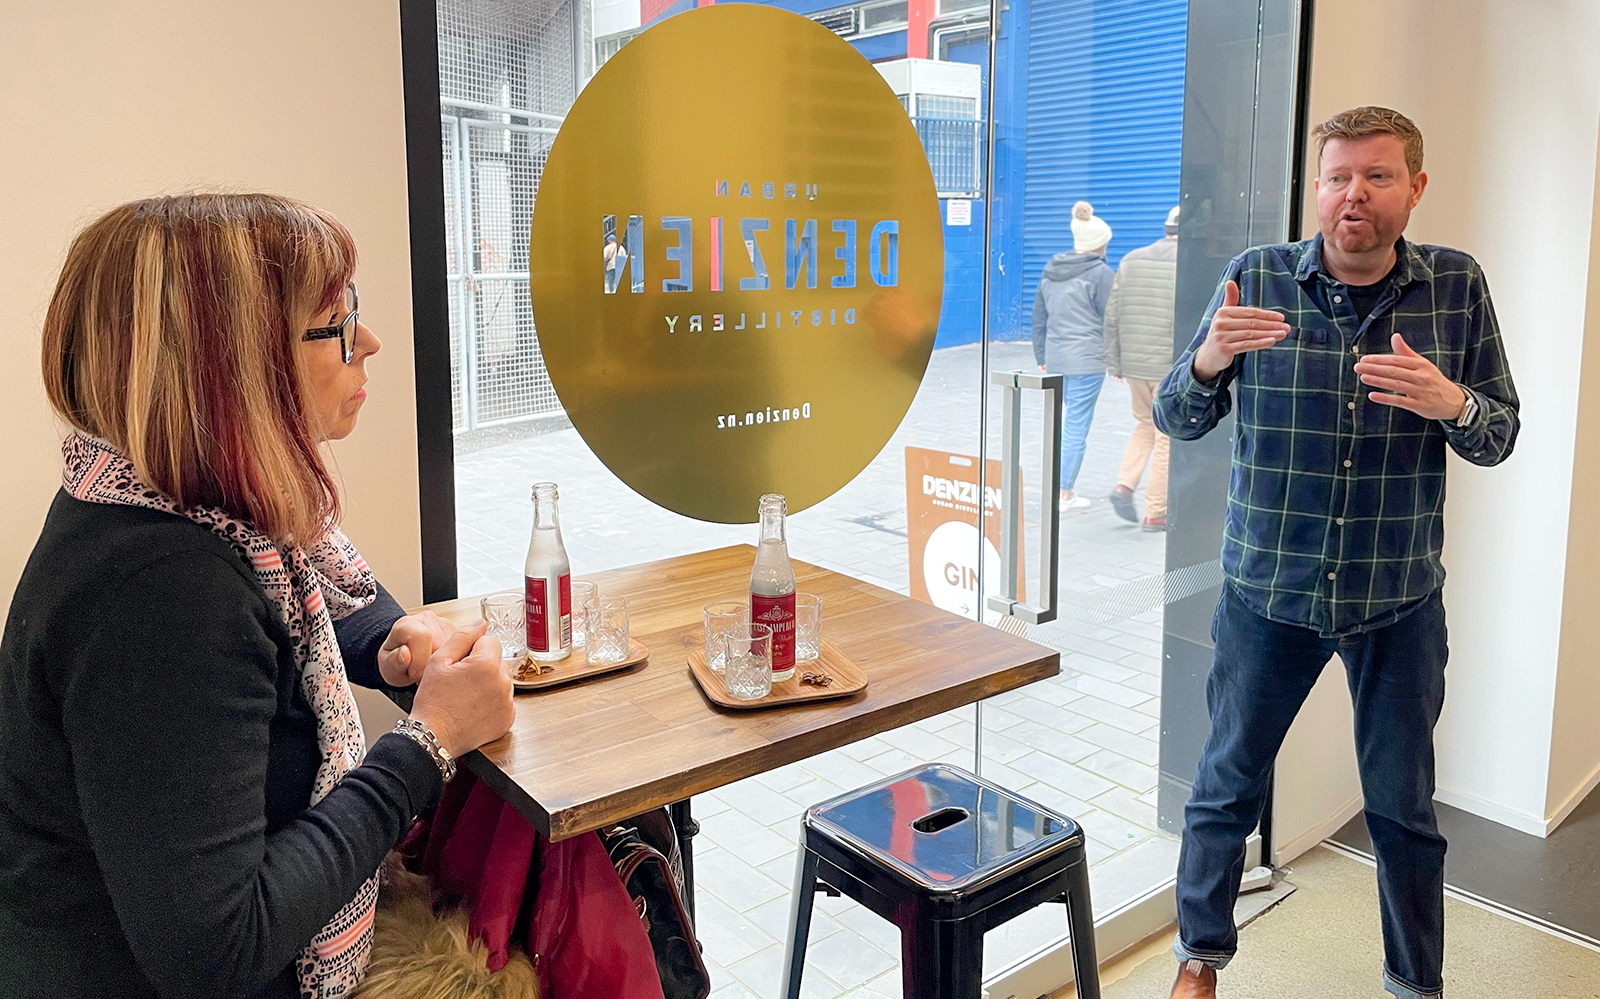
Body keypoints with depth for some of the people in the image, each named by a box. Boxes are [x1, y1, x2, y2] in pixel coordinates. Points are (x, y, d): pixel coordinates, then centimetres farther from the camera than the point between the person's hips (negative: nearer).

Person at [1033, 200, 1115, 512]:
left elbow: (1038, 318, 17)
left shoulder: (1050, 271, 11)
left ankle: (1065, 485, 18)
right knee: (1077, 426, -1)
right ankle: (1064, 494, 5)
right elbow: (1111, 322, -5)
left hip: (1055, 359, 6)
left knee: (1066, 420, 17)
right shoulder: (1101, 273, -8)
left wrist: (1041, 356, 23)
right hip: (1087, 361, -6)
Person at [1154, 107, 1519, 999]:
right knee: (1227, 788, 12)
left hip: (1400, 600, 1)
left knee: (1405, 809, 15)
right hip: (1268, 591, 0)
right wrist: (1207, 363, -26)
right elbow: (1178, 422, -4)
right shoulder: (1259, 278, -6)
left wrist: (1450, 404, -24)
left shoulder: (1457, 286, -3)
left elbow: (1499, 437, -1)